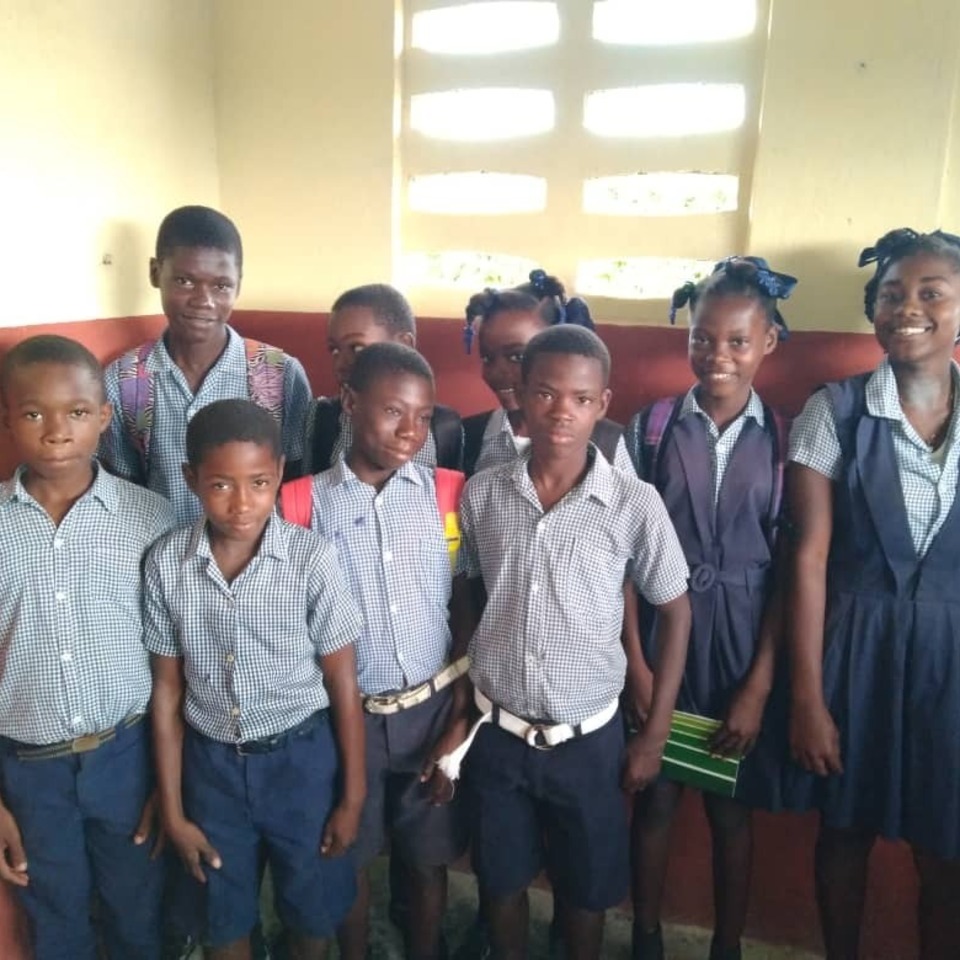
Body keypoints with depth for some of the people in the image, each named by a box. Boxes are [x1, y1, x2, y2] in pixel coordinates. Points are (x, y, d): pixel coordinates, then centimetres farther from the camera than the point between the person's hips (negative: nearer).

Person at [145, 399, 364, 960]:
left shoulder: (312, 559, -18)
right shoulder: (167, 564, -11)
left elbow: (343, 686, -9)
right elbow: (168, 692, -2)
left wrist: (353, 795, -4)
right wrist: (173, 809, 2)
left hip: (301, 758, -1)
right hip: (211, 762, 2)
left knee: (312, 912, 19)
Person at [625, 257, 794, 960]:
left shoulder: (784, 440, -3)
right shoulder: (651, 428, -3)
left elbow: (789, 570, -4)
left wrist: (760, 684, -8)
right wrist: (635, 661, -9)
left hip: (744, 642, 0)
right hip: (660, 631, 0)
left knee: (732, 810, 15)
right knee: (655, 798, 13)